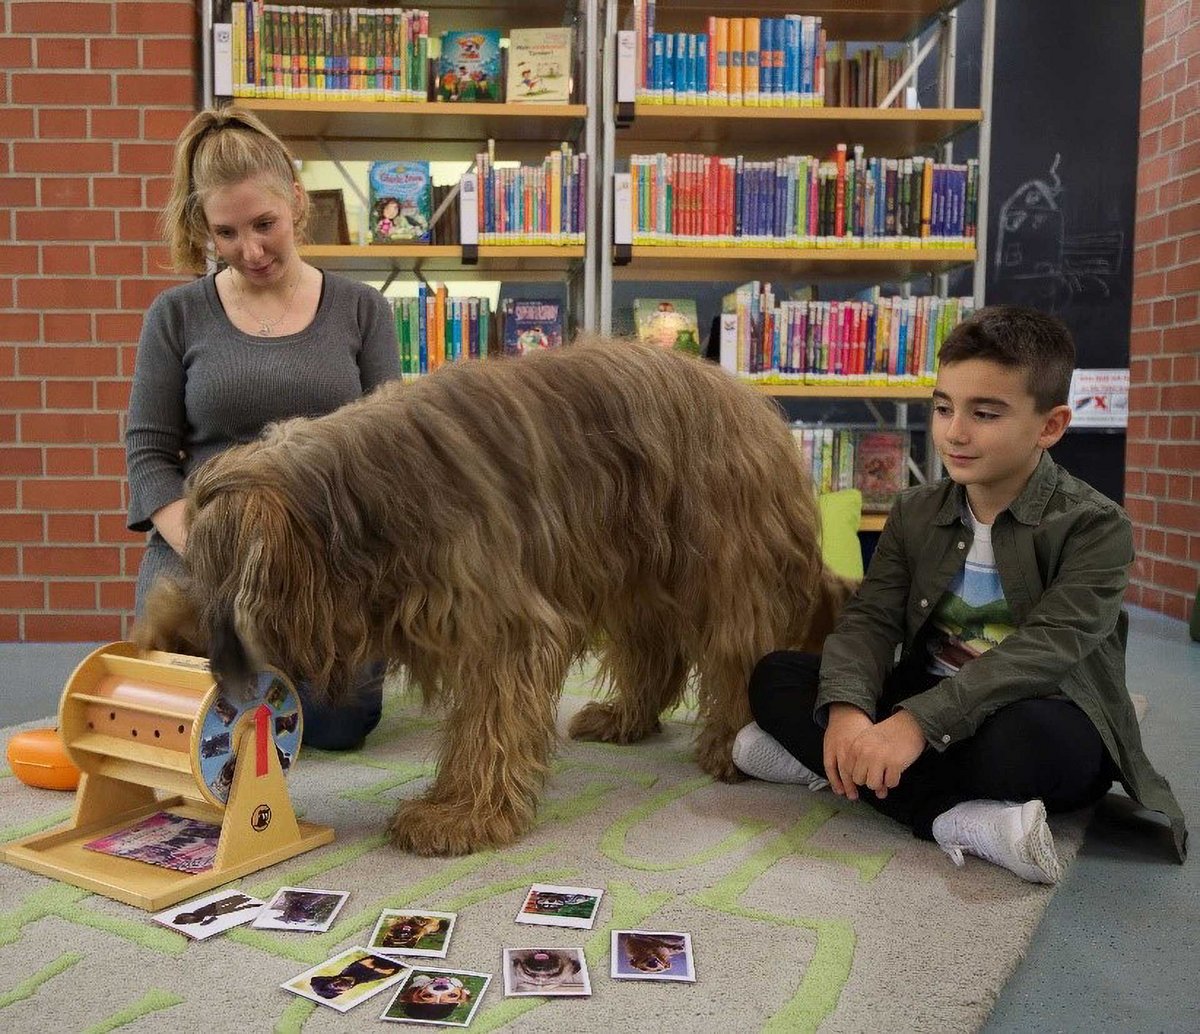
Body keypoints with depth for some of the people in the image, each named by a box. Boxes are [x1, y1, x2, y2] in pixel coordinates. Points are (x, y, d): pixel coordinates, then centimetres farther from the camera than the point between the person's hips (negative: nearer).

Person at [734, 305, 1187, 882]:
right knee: (774, 677, -14)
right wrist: (847, 711, -28)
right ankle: (957, 818, -26)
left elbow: (1048, 649, -24)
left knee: (1021, 736, -41)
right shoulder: (915, 513, 5)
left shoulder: (1095, 526, -11)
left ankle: (821, 761, -21)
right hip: (919, 710, 6)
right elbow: (870, 618, -5)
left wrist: (916, 723, -36)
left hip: (1043, 722, -5)